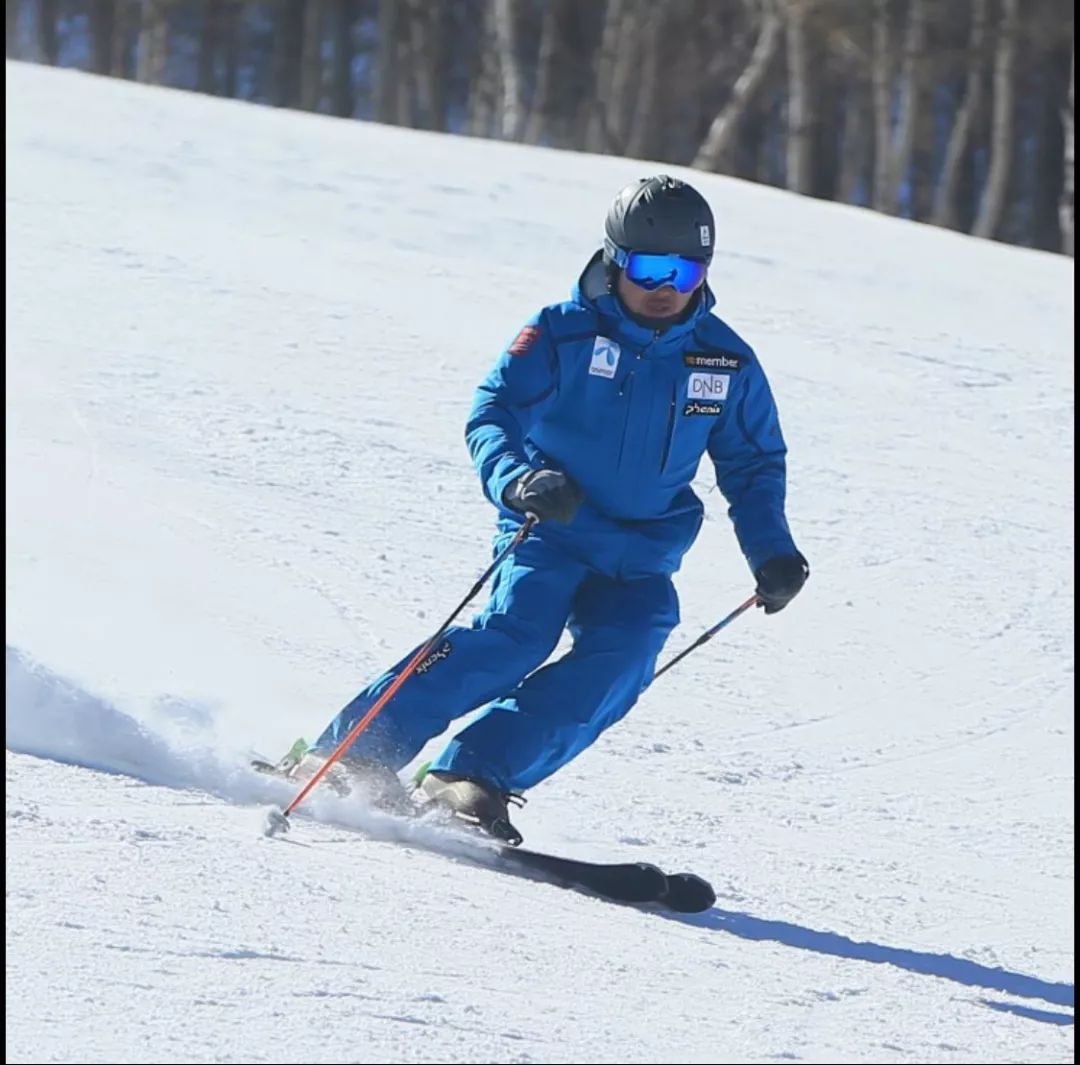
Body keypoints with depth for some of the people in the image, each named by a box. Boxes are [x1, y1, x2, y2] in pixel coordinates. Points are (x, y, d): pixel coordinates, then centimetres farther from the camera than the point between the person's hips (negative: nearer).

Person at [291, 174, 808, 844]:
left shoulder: (728, 364, 3)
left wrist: (772, 551, 0)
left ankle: (472, 776, -27)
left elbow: (754, 465, 16)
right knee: (516, 636, -27)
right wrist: (518, 480, -31)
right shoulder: (564, 334, -7)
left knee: (617, 664, -23)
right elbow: (491, 415, -10)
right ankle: (353, 752, -23)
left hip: (641, 563, 4)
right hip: (548, 535, -4)